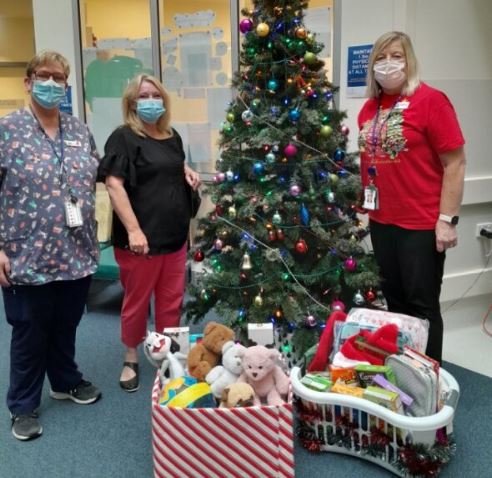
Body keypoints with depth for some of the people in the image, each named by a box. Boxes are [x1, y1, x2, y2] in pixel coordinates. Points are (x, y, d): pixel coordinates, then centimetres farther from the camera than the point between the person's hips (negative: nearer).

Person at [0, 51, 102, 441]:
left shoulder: (80, 131, 7)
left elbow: (95, 179, 18)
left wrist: (93, 233, 13)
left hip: (77, 253, 4)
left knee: (67, 325, 19)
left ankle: (66, 382, 41)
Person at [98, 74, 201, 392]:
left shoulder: (172, 136, 12)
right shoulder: (124, 138, -10)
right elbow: (114, 185, -18)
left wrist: (188, 172, 6)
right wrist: (133, 229, -25)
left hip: (175, 235, 6)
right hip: (142, 237, -6)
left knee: (172, 300, 14)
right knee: (137, 300, 8)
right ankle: (131, 359, 26)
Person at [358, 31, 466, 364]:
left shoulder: (430, 100, -11)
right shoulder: (370, 107, 8)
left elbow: (455, 162, -12)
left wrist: (447, 219, -16)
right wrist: (365, 206, 17)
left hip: (422, 223, -6)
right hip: (382, 221, 6)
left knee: (422, 303, 3)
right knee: (395, 300, 16)